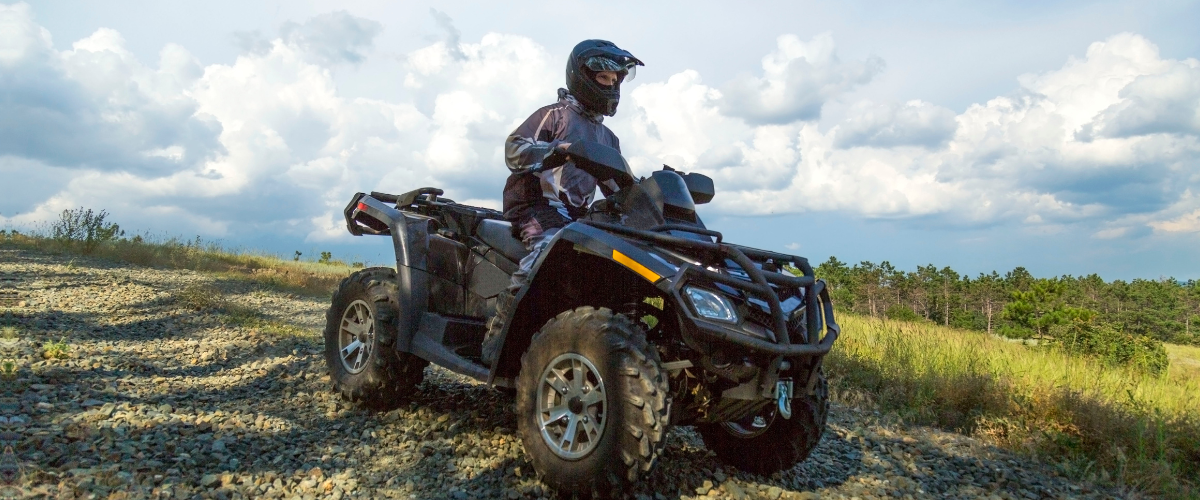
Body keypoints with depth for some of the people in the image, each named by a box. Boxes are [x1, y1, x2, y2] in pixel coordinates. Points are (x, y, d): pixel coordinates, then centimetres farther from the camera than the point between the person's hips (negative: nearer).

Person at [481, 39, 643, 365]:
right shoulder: (554, 115, 6)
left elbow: (618, 189, 25)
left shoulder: (608, 139, 26)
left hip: (576, 216, 7)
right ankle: (496, 337, -31)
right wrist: (556, 151, -24)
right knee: (550, 247, -36)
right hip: (536, 207, -7)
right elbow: (513, 149, -8)